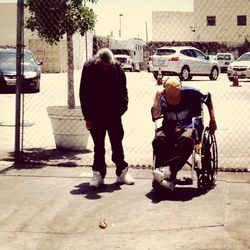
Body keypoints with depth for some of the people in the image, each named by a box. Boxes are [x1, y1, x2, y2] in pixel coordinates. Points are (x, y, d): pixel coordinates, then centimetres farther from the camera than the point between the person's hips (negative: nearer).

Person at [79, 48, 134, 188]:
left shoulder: (117, 68, -7)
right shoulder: (89, 68, -10)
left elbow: (123, 91, 4)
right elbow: (84, 94, -6)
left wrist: (122, 108, -8)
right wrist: (87, 117, -8)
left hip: (113, 114, 1)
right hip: (96, 115, -1)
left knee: (117, 143, 8)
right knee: (98, 145, 4)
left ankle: (122, 172, 17)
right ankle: (98, 174, 10)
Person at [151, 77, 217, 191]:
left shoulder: (190, 93, -4)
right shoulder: (162, 98, 0)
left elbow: (208, 98, 13)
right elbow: (155, 115, -15)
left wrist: (212, 119, 10)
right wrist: (158, 95, -16)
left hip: (189, 127, -2)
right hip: (170, 129, 2)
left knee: (186, 140, -39)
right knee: (159, 140, -33)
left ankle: (167, 172, -44)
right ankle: (168, 179, -38)